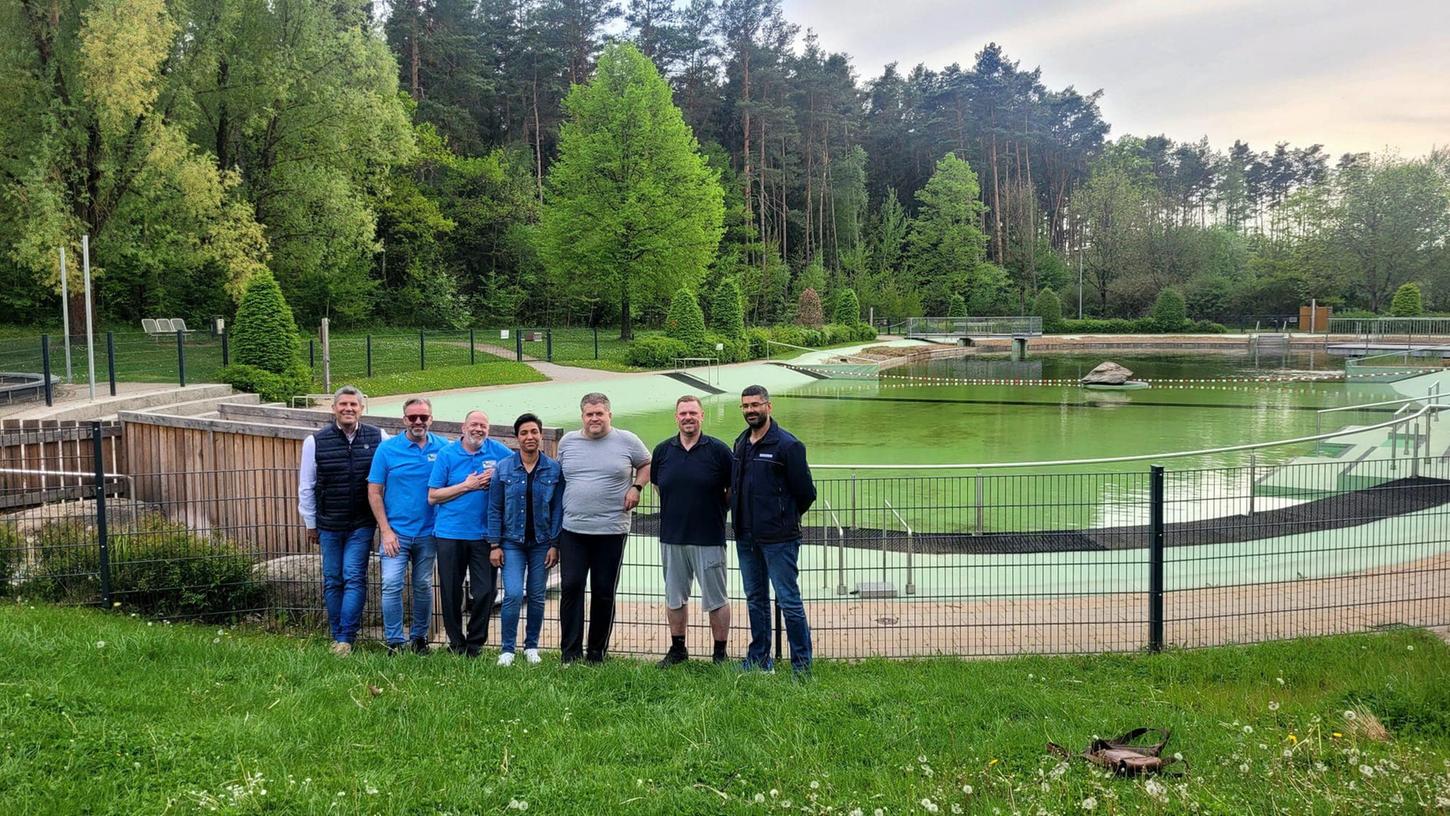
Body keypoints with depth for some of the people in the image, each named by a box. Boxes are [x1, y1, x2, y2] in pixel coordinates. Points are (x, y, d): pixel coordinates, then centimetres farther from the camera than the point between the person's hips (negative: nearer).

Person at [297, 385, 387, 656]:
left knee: (354, 578, -6)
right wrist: (310, 524, 9)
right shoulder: (315, 442, -1)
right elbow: (306, 487, 7)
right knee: (332, 581, 8)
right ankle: (337, 636, 20)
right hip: (329, 525, 1)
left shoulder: (378, 438, -2)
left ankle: (346, 639, -1)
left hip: (362, 525, -1)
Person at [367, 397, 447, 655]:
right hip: (396, 532, -1)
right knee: (392, 586, -8)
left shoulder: (444, 448, 0)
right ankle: (394, 642, 4)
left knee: (423, 586, 12)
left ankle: (419, 637, 26)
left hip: (428, 533, 2)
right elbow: (374, 492, -2)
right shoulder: (387, 449, -3)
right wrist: (386, 530, -8)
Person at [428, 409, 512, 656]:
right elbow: (433, 496, -2)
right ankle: (456, 642, 21)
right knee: (451, 592, 7)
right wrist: (466, 485, -10)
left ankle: (476, 643, 16)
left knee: (484, 592, 1)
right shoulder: (447, 454, 0)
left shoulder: (498, 451, 3)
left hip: (484, 533, 1)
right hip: (450, 533, 0)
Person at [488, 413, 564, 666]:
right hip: (512, 541, -1)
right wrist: (495, 545, -4)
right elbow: (495, 509, 1)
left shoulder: (554, 469, -1)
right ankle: (507, 649, 1)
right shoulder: (503, 469, -1)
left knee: (537, 597, 8)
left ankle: (531, 646, 23)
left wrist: (555, 545, -4)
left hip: (541, 543, 1)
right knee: (513, 594, -11)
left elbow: (558, 509, 1)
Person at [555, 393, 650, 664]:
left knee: (604, 592, 6)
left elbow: (647, 464, 14)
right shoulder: (567, 442, 8)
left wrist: (636, 487, -4)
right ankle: (570, 653, 4)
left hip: (611, 530, -1)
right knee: (571, 587, -3)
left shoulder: (627, 441, 1)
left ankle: (597, 652, 17)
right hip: (572, 530, 2)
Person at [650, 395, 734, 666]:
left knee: (716, 600, 3)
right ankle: (678, 649, 28)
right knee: (674, 598, 14)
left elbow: (734, 489, 2)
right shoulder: (662, 451, 5)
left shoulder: (719, 450, -6)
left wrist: (714, 510, 3)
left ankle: (720, 654, 14)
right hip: (672, 538, 4)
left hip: (709, 539, -4)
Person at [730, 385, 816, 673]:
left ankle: (802, 664, 5)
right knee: (755, 599, 16)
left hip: (778, 538, -7)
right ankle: (758, 658, 27)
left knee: (789, 600, -3)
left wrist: (785, 518, 4)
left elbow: (806, 493, -7)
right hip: (745, 536, 7)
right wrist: (742, 518, 14)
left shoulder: (787, 445, -11)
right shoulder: (740, 443, 11)